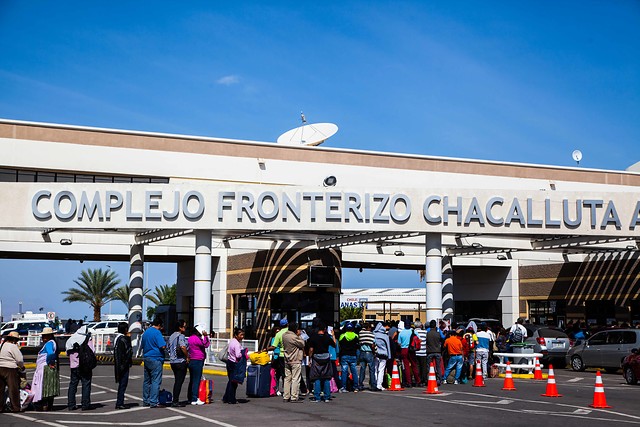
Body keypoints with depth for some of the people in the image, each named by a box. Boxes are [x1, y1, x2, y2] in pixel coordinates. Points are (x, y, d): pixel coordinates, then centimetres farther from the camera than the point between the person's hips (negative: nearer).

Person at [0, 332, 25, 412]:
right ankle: (15, 408, 1)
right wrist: (22, 366, 8)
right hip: (10, 370, -7)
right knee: (13, 389, -1)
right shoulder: (13, 346, -10)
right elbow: (20, 359, -11)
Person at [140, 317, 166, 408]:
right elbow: (162, 346, -18)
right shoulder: (157, 332, -12)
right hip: (155, 359, -9)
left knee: (147, 381, 13)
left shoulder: (145, 332, 14)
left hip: (146, 359, 9)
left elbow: (142, 346, 23)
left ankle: (145, 401, 18)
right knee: (156, 381, -7)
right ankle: (153, 402, -11)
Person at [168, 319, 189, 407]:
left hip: (173, 361, 9)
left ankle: (175, 400, 17)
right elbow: (183, 347, -28)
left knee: (177, 381, 16)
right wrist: (187, 357, -16)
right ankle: (175, 401, -7)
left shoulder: (172, 336, 15)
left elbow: (170, 348, 19)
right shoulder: (181, 336, -13)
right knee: (179, 381, -6)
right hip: (181, 361, -9)